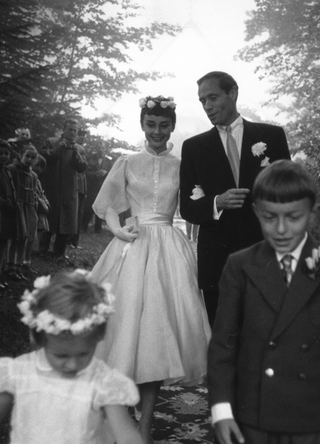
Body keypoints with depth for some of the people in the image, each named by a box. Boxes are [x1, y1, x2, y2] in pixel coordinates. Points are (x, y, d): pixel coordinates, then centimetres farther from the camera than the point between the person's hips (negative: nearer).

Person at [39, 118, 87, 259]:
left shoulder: (79, 149, 10)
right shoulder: (51, 142, 3)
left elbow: (82, 168, -2)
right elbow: (42, 157, -10)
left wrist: (76, 153, -15)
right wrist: (58, 148, -18)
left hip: (69, 191, 2)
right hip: (50, 188, -2)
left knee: (67, 221, 2)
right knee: (48, 218, 6)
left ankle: (59, 251, 13)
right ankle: (44, 248, 20)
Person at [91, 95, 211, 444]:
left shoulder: (180, 167, 7)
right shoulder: (127, 164, 7)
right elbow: (108, 206, 9)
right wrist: (118, 229, -8)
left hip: (169, 249, 0)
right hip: (132, 246, 0)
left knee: (160, 328, -2)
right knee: (127, 322, -2)